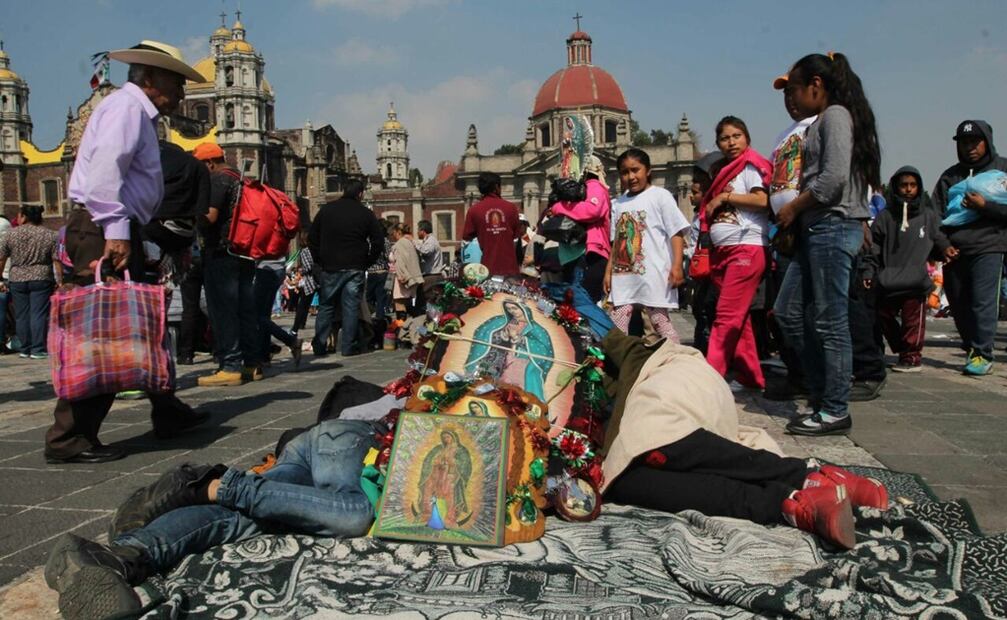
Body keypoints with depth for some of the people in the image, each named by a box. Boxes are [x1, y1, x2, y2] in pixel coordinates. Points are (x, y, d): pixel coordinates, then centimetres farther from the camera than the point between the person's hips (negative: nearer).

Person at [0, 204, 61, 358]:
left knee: (21, 315, 9)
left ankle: (25, 349, 14)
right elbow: (56, 261, -5)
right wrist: (59, 281, -1)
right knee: (39, 314, -2)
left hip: (17, 280, 2)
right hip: (41, 279, -1)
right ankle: (38, 350, -4)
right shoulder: (50, 235, 0)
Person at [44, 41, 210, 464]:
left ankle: (167, 414, 26)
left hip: (116, 232, 11)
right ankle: (69, 439, -4)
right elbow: (104, 171, -21)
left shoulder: (137, 113, 23)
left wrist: (123, 232, 15)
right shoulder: (126, 107, -7)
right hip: (104, 232, -11)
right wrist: (115, 231, -26)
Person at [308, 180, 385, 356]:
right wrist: (366, 262, 7)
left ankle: (319, 346, 7)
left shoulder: (326, 210, 6)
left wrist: (320, 261, 12)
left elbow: (312, 238, 8)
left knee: (325, 306, 10)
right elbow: (378, 242, -2)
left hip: (329, 268, 2)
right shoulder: (366, 214, 0)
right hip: (355, 269, -2)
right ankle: (347, 347, 2)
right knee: (351, 307, 2)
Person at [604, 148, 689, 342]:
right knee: (616, 328, 3)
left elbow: (676, 233, -6)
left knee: (660, 321, -1)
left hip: (653, 274, -5)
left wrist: (677, 266, -15)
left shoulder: (660, 196, -1)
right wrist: (609, 271, 14)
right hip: (623, 274, 6)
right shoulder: (618, 203, 16)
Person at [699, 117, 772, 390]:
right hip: (723, 251, 8)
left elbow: (762, 200, -17)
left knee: (727, 316, -11)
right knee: (739, 317, 8)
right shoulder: (724, 171, 21)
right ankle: (751, 377, 13)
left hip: (746, 248, -8)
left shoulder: (751, 166, -1)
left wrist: (724, 196, -11)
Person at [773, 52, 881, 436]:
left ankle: (835, 412, 3)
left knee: (830, 322, -5)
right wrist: (794, 215, 8)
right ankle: (822, 393, 18)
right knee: (788, 312, 10)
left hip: (833, 227, -10)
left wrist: (793, 207, -8)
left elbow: (834, 178, -18)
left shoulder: (835, 115, -7)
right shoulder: (822, 121, 22)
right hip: (817, 230, 10)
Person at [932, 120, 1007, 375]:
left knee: (982, 302, -11)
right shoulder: (950, 176, 17)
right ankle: (971, 351, 21)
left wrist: (985, 206, -13)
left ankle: (983, 356, -5)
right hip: (953, 250, 4)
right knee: (959, 305, 7)